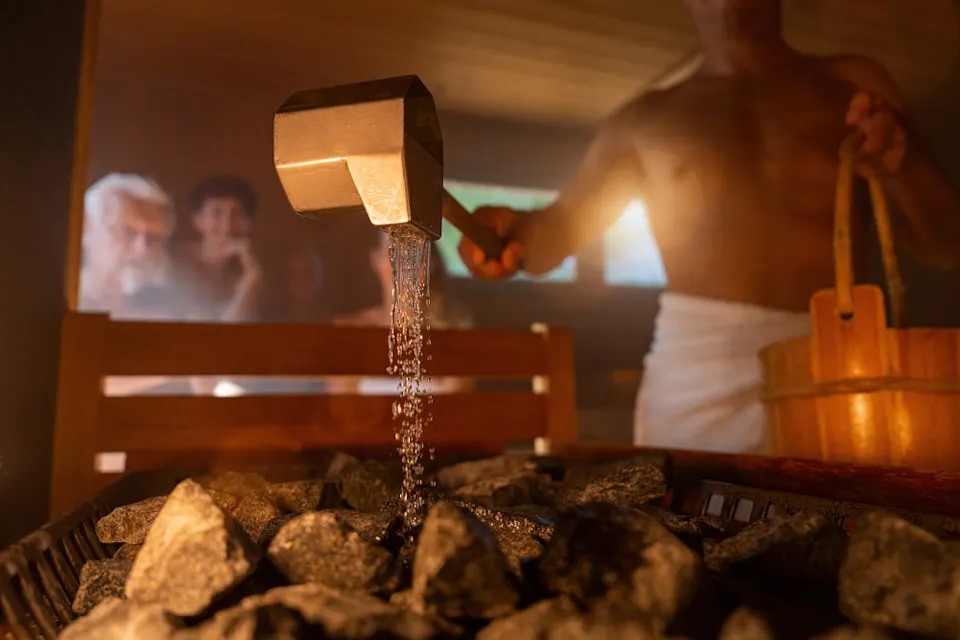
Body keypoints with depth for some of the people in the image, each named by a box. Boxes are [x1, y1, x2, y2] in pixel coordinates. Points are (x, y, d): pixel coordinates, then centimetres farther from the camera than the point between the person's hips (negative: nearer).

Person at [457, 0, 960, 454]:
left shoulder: (852, 84, 17)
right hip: (696, 368, -1)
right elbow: (554, 233, 14)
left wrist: (904, 163, -7)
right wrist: (510, 229, -10)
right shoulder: (648, 118, 15)